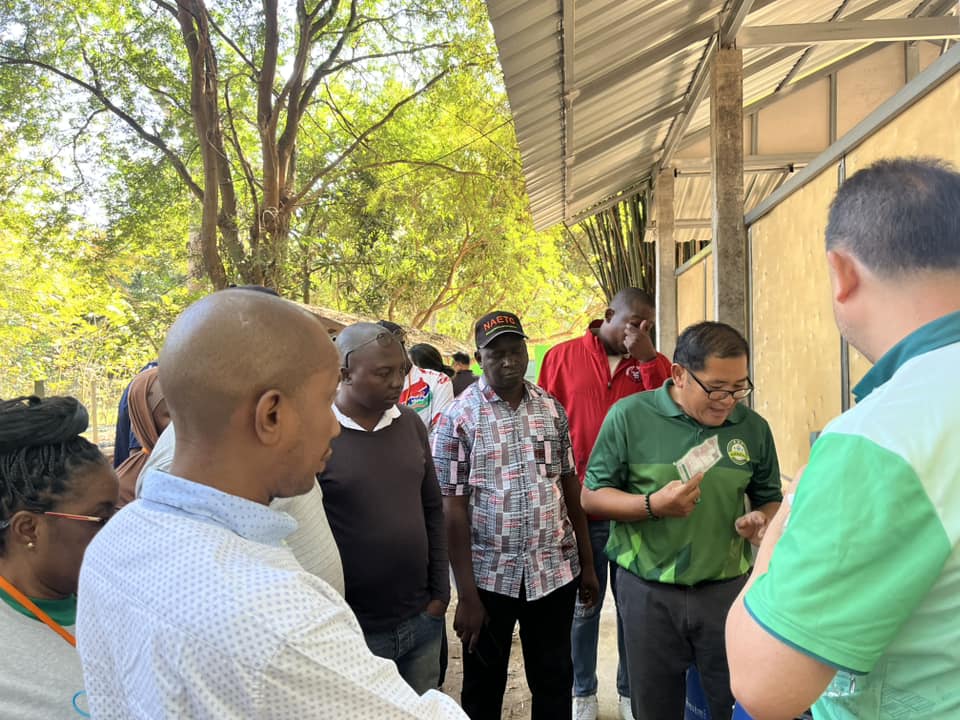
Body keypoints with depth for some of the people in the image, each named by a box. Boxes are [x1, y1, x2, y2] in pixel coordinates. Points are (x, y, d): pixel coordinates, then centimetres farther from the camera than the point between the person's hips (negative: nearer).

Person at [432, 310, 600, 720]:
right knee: (484, 687, 15)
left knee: (556, 682, 17)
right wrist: (467, 595, -13)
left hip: (556, 570, 3)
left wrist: (587, 562, 9)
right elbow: (452, 509, -11)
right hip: (489, 576, -3)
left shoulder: (551, 408, 3)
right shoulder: (457, 418, -9)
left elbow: (570, 487, 9)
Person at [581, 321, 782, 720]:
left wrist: (762, 519, -10)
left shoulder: (754, 427, 1)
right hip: (648, 593, -1)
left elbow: (770, 499, 14)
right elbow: (591, 496, -5)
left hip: (728, 590, 2)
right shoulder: (630, 416, -8)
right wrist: (652, 505, -21)